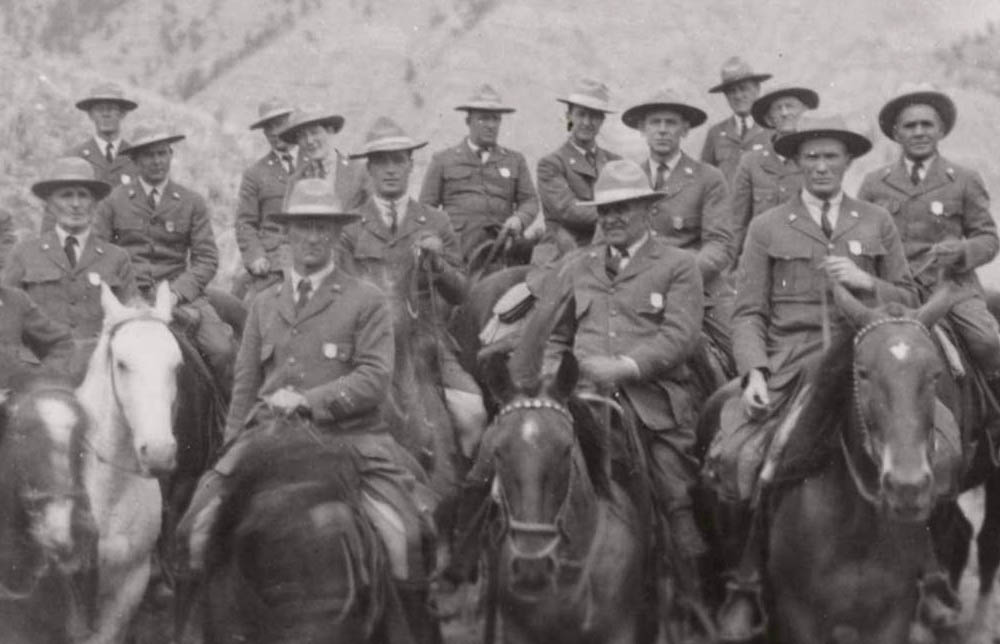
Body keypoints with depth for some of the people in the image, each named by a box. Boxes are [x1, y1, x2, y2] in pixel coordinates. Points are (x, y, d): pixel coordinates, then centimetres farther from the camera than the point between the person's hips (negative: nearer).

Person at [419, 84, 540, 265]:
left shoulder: (515, 160, 24)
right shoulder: (442, 160, 19)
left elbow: (529, 200, 18)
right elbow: (426, 208, 16)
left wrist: (519, 219, -5)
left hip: (502, 236, 2)